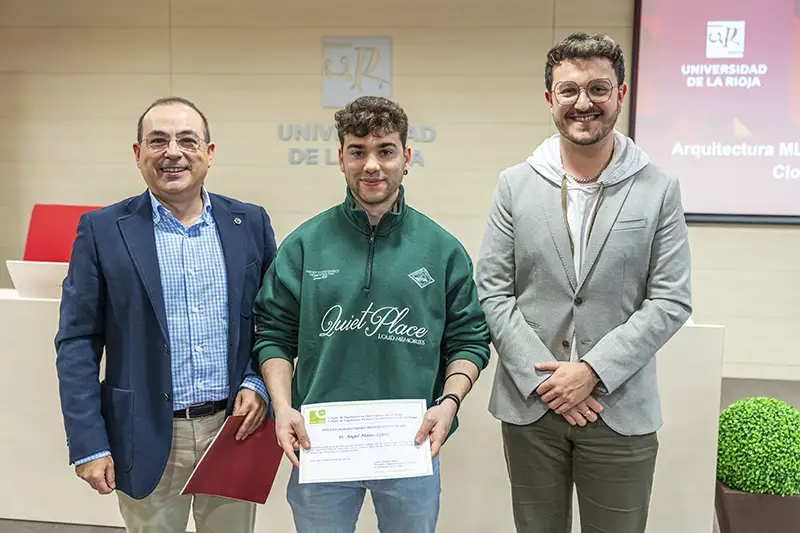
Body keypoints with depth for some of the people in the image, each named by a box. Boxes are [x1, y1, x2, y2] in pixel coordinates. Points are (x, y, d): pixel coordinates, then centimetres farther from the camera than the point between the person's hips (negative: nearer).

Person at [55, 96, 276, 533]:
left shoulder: (250, 223, 2)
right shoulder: (102, 230, -4)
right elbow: (77, 343, -4)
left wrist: (258, 384, -8)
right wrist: (88, 444, -8)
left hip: (235, 429, 2)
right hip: (147, 438, -1)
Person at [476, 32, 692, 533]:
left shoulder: (659, 188, -3)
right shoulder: (515, 184, 1)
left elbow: (671, 301, -5)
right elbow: (492, 290, -2)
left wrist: (593, 370, -14)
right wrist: (543, 377, -11)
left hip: (621, 409, -1)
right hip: (529, 403, 1)